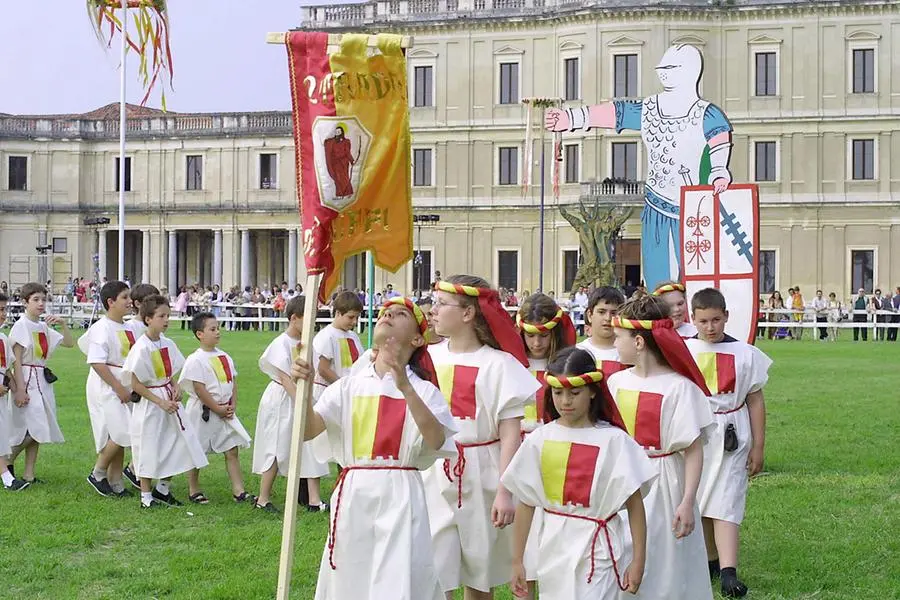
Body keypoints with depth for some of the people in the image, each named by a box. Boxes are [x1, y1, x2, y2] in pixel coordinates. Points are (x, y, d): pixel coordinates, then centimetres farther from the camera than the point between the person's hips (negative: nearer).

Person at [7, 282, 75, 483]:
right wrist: (20, 389, -19)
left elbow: (69, 343, 14)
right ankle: (7, 462, 6)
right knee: (33, 430, -12)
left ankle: (29, 474, 10)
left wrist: (62, 324, -1)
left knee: (36, 432, 6)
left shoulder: (44, 326, 11)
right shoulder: (21, 326, -9)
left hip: (43, 380, 7)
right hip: (27, 379, -7)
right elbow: (16, 360, -13)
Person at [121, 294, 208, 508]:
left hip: (168, 400, 7)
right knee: (148, 450, 3)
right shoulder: (142, 348, -18)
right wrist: (160, 402, -19)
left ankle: (162, 489, 24)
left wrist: (175, 389, -4)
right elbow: (136, 384, -17)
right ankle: (146, 496, 19)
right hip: (148, 403, -7)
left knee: (180, 441, 7)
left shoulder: (167, 344, 3)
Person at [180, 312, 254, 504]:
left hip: (225, 412, 7)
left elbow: (233, 382, 11)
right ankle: (194, 491, 19)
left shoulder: (224, 357, 8)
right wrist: (218, 409, -16)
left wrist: (232, 406, -3)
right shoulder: (195, 360, -14)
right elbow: (199, 389, -18)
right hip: (203, 412, -7)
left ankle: (239, 491, 6)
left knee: (232, 450, 4)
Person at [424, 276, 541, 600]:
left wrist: (505, 491, -14)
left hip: (479, 479, -2)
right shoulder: (427, 358, 4)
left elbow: (511, 434, -9)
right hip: (433, 479, 2)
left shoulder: (497, 364, -7)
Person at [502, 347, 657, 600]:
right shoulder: (539, 440, 1)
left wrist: (638, 560, -5)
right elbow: (525, 503, 4)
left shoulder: (613, 440, -6)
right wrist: (517, 561, 5)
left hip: (597, 550, -3)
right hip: (554, 548, 3)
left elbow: (635, 502, -4)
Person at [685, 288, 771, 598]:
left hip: (730, 438, -2)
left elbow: (755, 401, 5)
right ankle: (710, 560, 25)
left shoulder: (745, 354, 0)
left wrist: (758, 446, 5)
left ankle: (728, 573, -20)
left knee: (725, 503, -11)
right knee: (699, 502, 10)